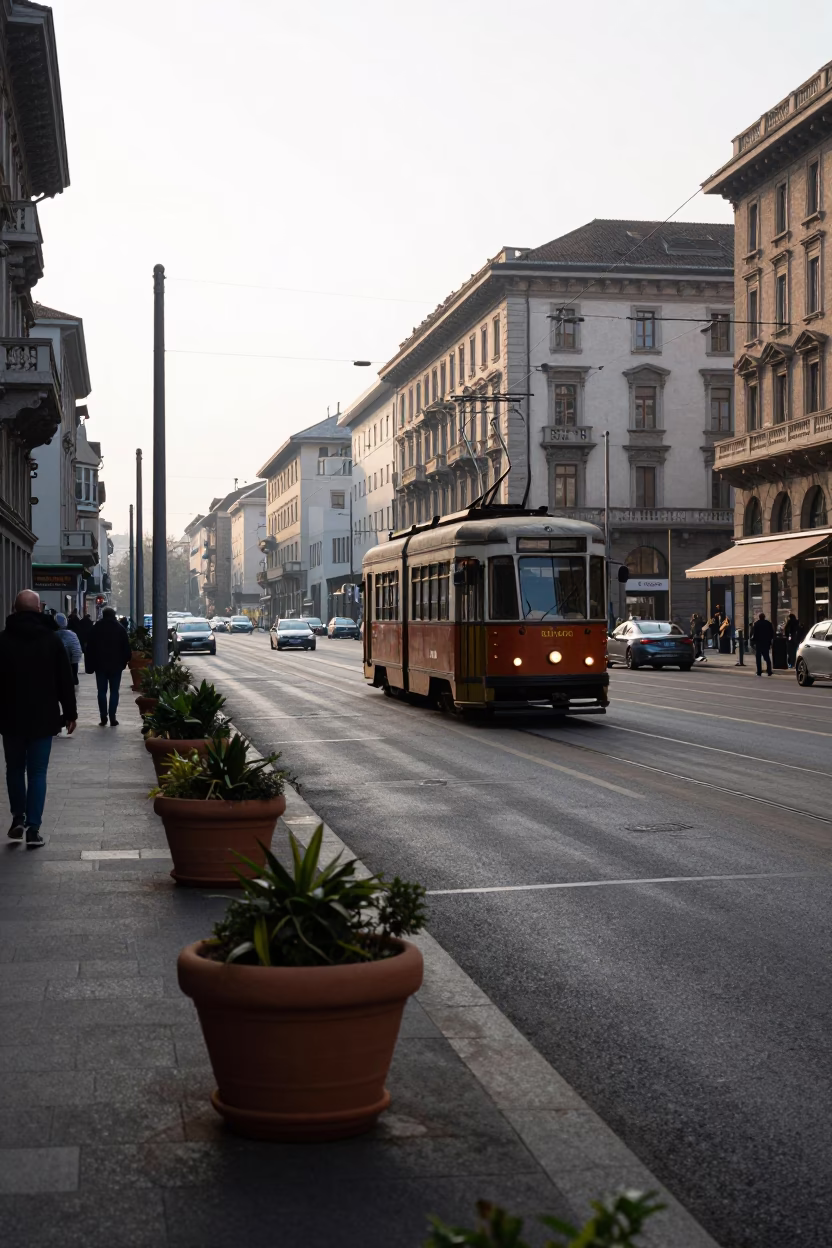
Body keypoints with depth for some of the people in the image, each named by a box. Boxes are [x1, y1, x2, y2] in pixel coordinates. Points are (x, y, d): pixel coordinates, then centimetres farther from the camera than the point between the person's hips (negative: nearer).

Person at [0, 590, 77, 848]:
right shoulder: (51, 639, -2)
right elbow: (65, 680, -1)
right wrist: (70, 713, 6)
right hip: (43, 717, 0)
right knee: (37, 772, 2)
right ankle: (33, 828, -3)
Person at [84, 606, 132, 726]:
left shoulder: (96, 628, 1)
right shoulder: (119, 628, 0)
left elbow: (89, 649, 0)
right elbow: (126, 648, -2)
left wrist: (90, 665, 4)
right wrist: (124, 662, 7)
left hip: (100, 665, 0)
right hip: (116, 665, 0)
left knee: (102, 691, 6)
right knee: (114, 692, 2)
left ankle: (103, 718, 0)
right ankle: (112, 718, -5)